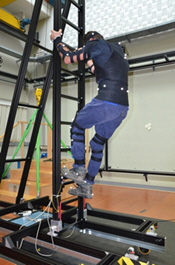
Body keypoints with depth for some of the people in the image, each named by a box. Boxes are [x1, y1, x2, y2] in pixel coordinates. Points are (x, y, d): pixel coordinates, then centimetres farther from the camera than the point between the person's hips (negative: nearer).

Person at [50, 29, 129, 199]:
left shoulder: (96, 44, 5)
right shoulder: (117, 49, 28)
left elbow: (68, 58, 8)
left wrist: (57, 40, 22)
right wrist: (89, 60, 41)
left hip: (106, 102, -8)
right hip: (123, 108, 8)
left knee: (77, 126, 14)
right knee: (98, 145, 15)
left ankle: (79, 170, 13)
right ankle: (86, 187, 23)